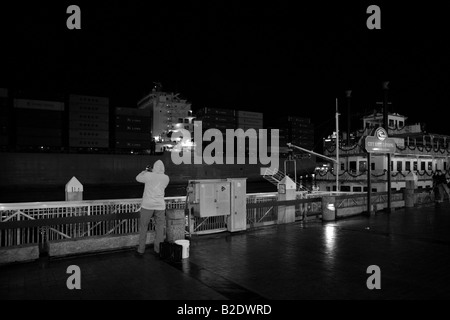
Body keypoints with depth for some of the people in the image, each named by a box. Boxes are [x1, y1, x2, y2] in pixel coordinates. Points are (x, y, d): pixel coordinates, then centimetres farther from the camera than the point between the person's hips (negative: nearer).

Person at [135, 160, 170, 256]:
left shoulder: (148, 175, -10)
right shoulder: (166, 178, 0)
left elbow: (138, 178, 8)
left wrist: (145, 171, 23)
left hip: (147, 205, -2)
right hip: (160, 206, 2)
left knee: (143, 227, 10)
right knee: (159, 228, 10)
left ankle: (141, 250, 15)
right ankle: (158, 250, 15)